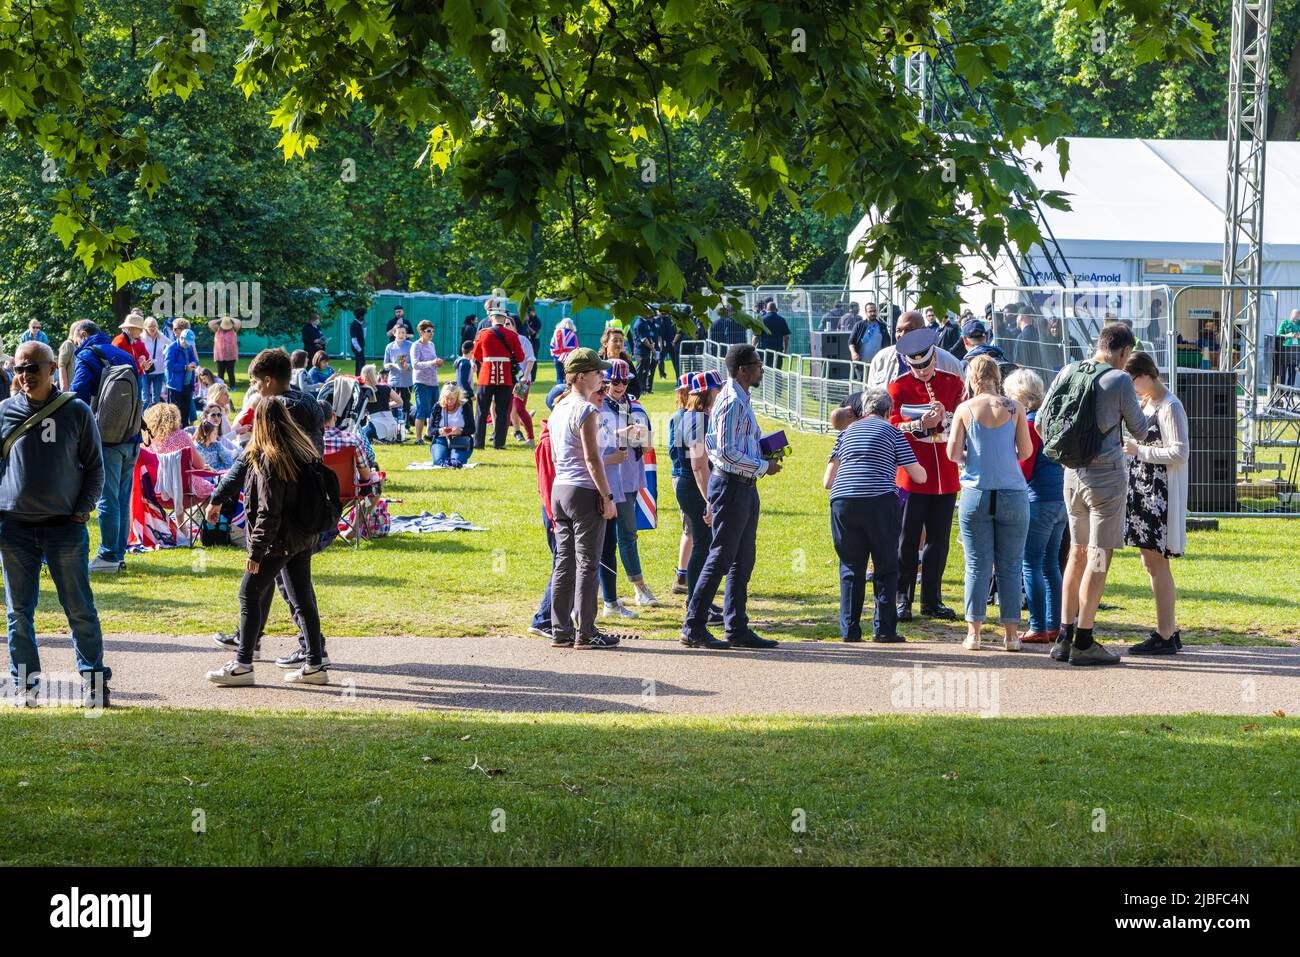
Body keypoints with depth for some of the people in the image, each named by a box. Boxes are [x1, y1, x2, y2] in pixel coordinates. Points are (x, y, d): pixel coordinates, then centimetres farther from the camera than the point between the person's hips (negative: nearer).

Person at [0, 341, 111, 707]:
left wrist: (82, 511, -4)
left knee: (80, 609, 2)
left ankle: (94, 679, 11)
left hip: (65, 526, -1)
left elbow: (95, 467, 5)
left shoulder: (76, 412, 0)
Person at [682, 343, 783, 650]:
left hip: (745, 487, 10)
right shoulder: (731, 401, -16)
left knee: (743, 561, 11)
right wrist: (763, 467, -15)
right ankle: (694, 628, -3)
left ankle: (737, 629, 15)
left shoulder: (741, 400, 16)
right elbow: (727, 451, -22)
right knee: (720, 558, -7)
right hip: (731, 486, -10)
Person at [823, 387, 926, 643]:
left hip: (842, 500, 3)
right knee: (885, 567, 7)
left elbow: (827, 480, 19)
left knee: (851, 567, 11)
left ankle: (849, 629, 8)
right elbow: (919, 476, 10)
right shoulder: (891, 432, 11)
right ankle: (883, 628, 3)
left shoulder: (847, 432, 20)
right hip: (879, 501, -3)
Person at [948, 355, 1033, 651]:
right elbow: (1026, 451, 1)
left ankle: (974, 632, 4)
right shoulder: (1014, 409, 1)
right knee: (1010, 566, 6)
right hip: (1013, 495, 0)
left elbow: (953, 453, -3)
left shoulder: (965, 409, -1)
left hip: (976, 494, 0)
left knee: (977, 565, 5)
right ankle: (1011, 634, 6)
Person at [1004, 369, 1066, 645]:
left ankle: (1038, 628, -4)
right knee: (1050, 564, 13)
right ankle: (1054, 626, 13)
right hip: (1061, 498, 8)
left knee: (1031, 565, -3)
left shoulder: (1029, 422, -11)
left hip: (1039, 499, -8)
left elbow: (1024, 469, -13)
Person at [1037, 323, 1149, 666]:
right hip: (1107, 475, -6)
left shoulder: (1068, 371, 5)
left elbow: (1041, 422, 8)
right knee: (1099, 557, -2)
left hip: (1073, 474, 6)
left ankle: (1064, 637, 16)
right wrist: (1139, 408, 22)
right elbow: (1139, 429, 1)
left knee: (1077, 554, 16)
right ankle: (1083, 642, -3)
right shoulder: (1119, 380, -11)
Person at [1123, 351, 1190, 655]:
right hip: (1144, 490, 10)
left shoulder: (1170, 407, -14)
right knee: (1150, 562, 13)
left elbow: (1180, 453, -19)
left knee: (1157, 562, -7)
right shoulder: (1146, 403, 15)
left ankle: (1164, 636, -4)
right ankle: (1170, 630, 20)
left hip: (1161, 493, -10)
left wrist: (1139, 451, -17)